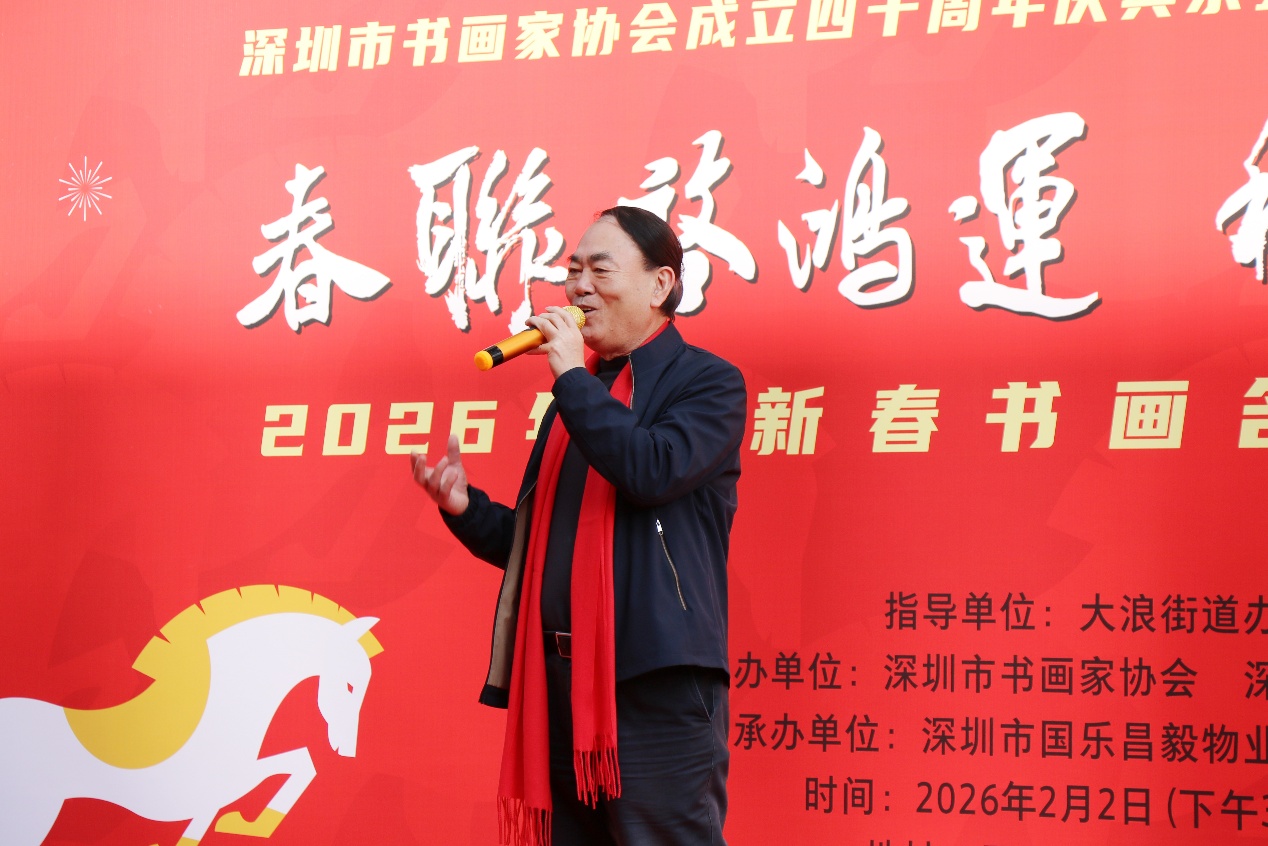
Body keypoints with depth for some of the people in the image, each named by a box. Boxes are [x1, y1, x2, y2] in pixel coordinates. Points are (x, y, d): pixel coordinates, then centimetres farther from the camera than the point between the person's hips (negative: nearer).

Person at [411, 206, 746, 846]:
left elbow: (652, 471, -20)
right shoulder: (577, 396, 22)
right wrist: (465, 507, 5)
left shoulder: (708, 382, 0)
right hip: (560, 683, 8)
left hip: (654, 685, -7)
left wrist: (573, 378, -10)